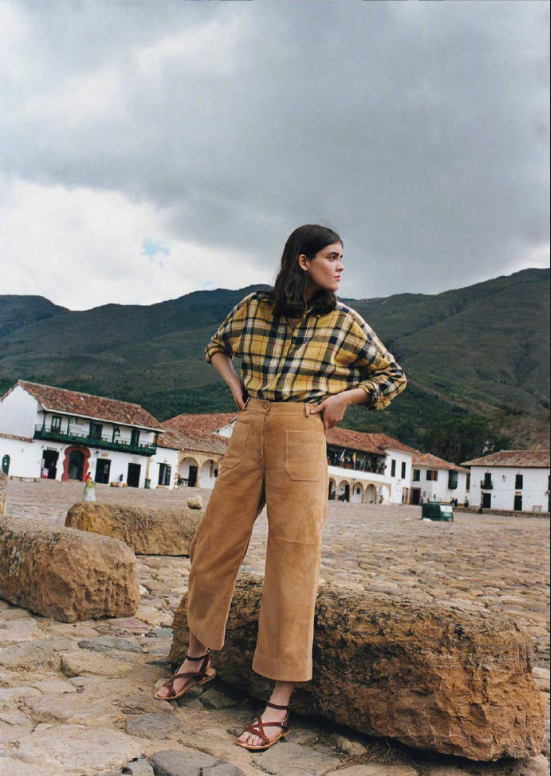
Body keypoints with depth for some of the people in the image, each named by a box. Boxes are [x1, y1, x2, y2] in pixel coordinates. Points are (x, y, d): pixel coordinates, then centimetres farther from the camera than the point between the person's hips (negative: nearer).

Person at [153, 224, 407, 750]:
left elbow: (393, 376, 12)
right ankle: (198, 658, 30)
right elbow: (217, 346, 28)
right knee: (212, 547, 8)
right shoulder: (254, 307, 9)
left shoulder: (344, 322, 5)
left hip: (302, 435, -2)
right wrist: (236, 387, 11)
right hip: (249, 430, 3)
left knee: (293, 558, -4)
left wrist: (341, 398, -1)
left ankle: (280, 704, 4)